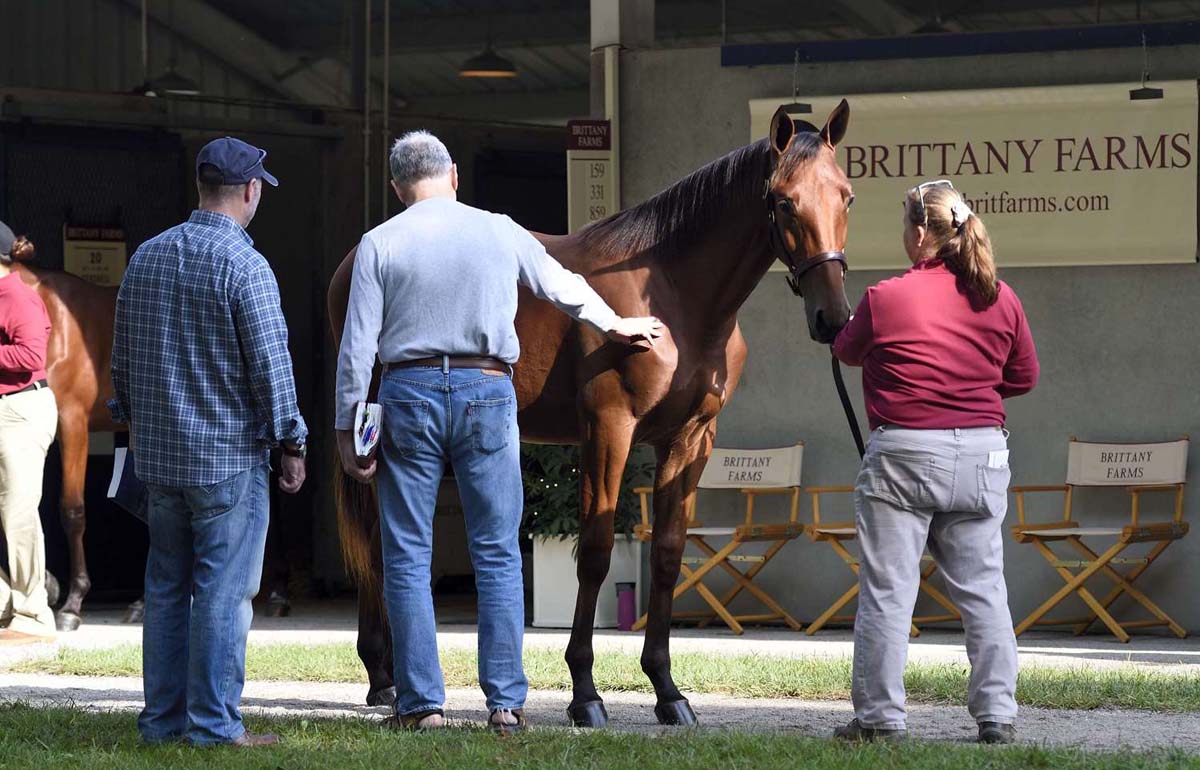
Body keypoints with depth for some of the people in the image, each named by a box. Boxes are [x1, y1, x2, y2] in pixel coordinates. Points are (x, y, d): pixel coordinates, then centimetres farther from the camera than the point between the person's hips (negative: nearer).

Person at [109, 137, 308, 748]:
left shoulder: (146, 257, 8)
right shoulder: (244, 265, -14)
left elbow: (122, 354, 16)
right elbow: (270, 361, -14)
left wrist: (133, 421, 27)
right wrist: (292, 442, -6)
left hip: (159, 451, 7)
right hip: (229, 453, -7)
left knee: (166, 586, 12)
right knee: (223, 590, -3)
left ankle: (163, 717, 14)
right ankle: (214, 723, -3)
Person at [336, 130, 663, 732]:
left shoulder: (379, 244, -1)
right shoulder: (500, 233, 5)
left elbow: (357, 346, -4)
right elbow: (562, 285, 22)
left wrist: (345, 428, 3)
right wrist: (613, 324, 40)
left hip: (409, 393, -1)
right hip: (487, 391, 1)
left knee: (407, 557, 5)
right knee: (498, 555, 7)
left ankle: (421, 701, 4)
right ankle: (506, 700, 4)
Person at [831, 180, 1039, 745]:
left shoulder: (886, 300, -10)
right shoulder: (1001, 300, 2)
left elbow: (847, 351, 9)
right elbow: (1024, 376, 12)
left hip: (902, 455, -4)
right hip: (981, 455, 4)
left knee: (886, 590, 3)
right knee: (984, 590, 9)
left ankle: (879, 715, 4)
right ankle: (998, 715, 7)